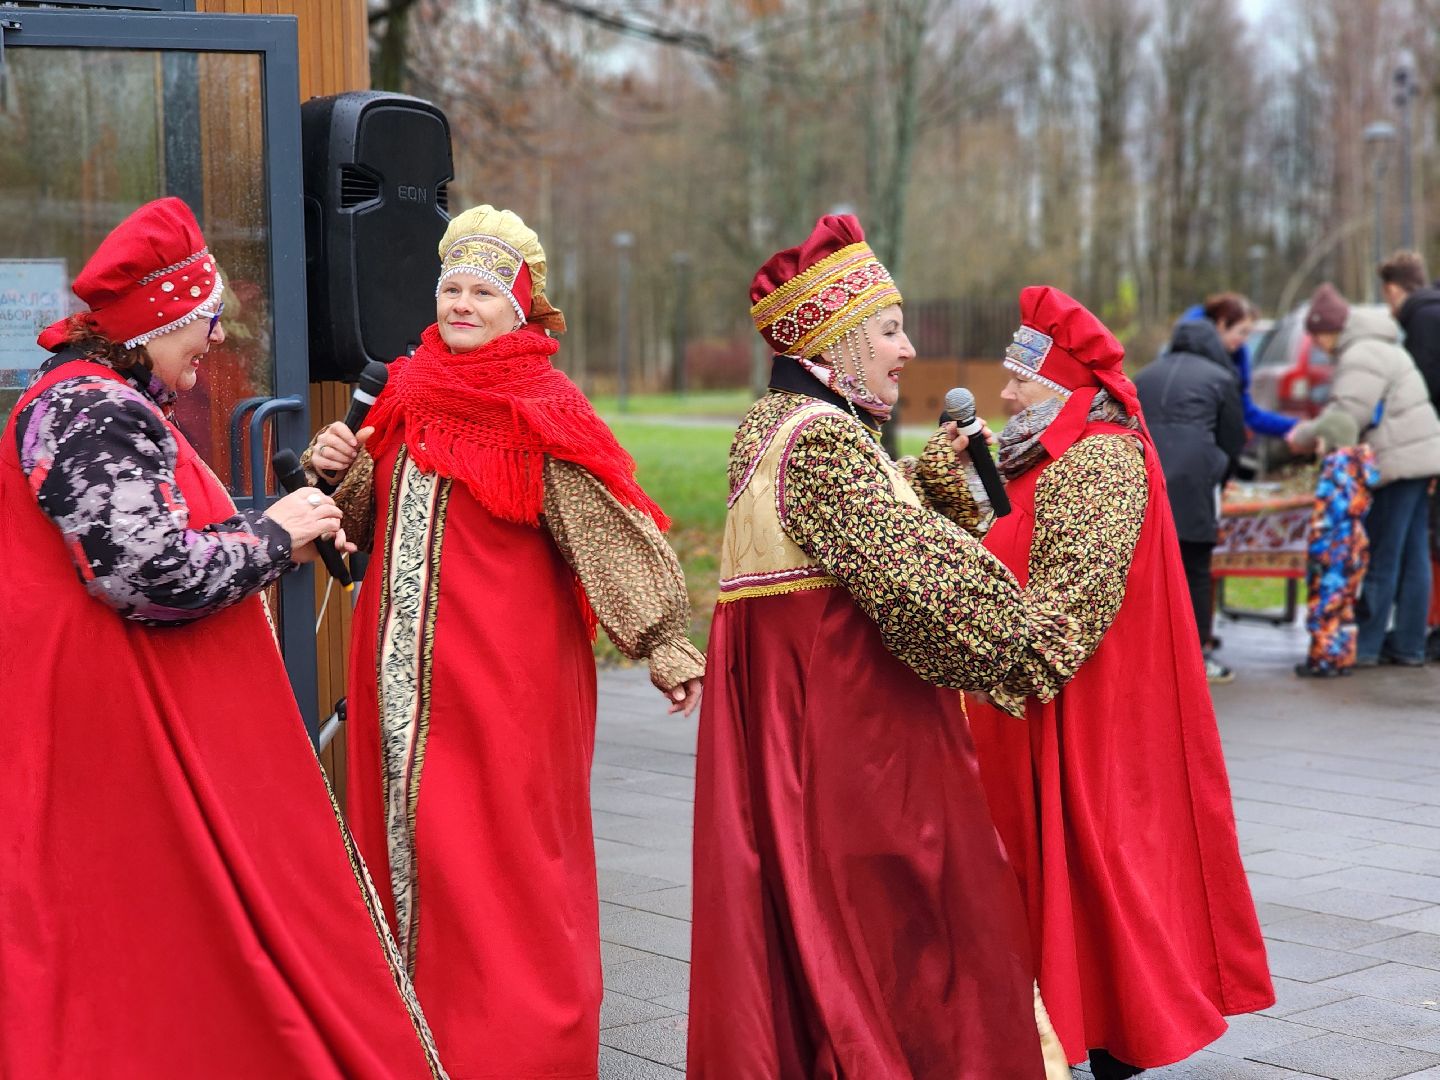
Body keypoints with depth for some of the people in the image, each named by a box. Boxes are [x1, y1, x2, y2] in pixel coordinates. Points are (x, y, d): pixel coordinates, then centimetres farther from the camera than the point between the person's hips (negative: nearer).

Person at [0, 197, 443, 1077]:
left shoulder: (112, 405, 17)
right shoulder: (94, 414, -16)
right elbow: (153, 576, -26)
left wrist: (283, 543, 10)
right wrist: (272, 535, -12)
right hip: (125, 733, -11)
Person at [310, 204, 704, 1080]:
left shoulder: (543, 415, -7)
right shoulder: (410, 398, 11)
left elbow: (611, 535, -9)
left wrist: (665, 644, -13)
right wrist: (344, 471, 2)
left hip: (504, 674, -6)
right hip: (402, 670, 6)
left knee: (501, 864, -2)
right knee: (409, 840, 10)